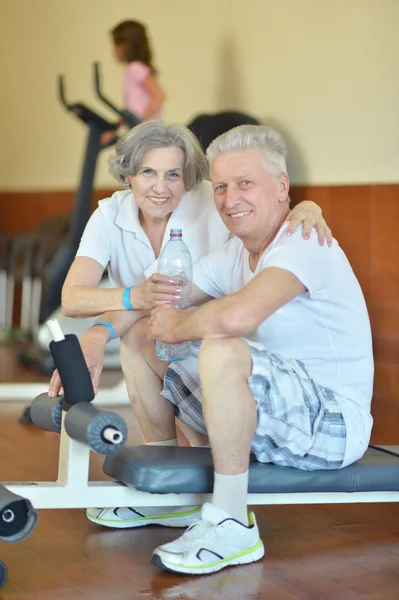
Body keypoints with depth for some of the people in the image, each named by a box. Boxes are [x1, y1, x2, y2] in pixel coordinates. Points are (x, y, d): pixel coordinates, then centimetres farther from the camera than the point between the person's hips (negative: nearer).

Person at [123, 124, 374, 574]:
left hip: (334, 424, -9)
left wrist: (175, 327, -19)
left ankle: (232, 526, -22)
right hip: (275, 416, 9)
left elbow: (237, 316, -39)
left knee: (221, 351, -36)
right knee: (141, 343, 10)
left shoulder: (305, 246, -21)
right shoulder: (231, 256, 7)